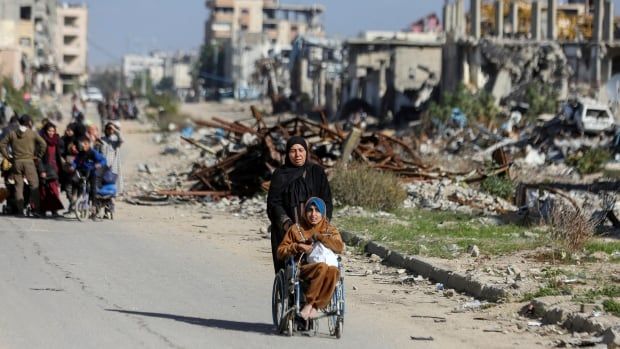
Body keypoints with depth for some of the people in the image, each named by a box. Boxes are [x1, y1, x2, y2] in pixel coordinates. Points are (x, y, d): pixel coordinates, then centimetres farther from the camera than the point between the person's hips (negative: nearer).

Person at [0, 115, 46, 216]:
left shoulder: (12, 134, 7)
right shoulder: (32, 133, -2)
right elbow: (43, 144, -10)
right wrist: (38, 155, -1)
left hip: (16, 162, 3)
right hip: (28, 162, -3)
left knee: (18, 186, 6)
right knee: (34, 185, 1)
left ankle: (20, 210, 3)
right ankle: (35, 209, -8)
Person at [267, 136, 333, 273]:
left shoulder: (317, 173, 10)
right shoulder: (280, 175, 7)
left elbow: (326, 200, 6)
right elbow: (274, 203, 1)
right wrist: (286, 222, -16)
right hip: (286, 231, -1)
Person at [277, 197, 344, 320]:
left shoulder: (330, 230, 17)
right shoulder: (296, 229, 14)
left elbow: (340, 247, -4)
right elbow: (280, 252, 11)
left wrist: (318, 237, -7)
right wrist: (297, 247, -6)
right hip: (302, 269, -1)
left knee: (334, 271, -37)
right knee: (322, 267, -36)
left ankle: (314, 306, -31)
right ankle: (310, 303, -32)